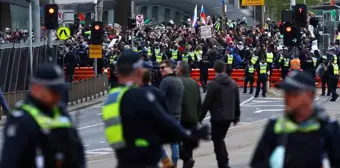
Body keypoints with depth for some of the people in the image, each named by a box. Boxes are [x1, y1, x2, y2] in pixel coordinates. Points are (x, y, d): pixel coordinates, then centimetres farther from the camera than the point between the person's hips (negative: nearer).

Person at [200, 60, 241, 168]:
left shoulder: (213, 84, -13)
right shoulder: (233, 83, 6)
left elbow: (207, 102, -13)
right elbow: (237, 102, 10)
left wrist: (201, 117, -4)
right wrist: (236, 117, 20)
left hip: (217, 117, -6)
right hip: (229, 116, 6)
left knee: (218, 141, 2)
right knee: (220, 139, 21)